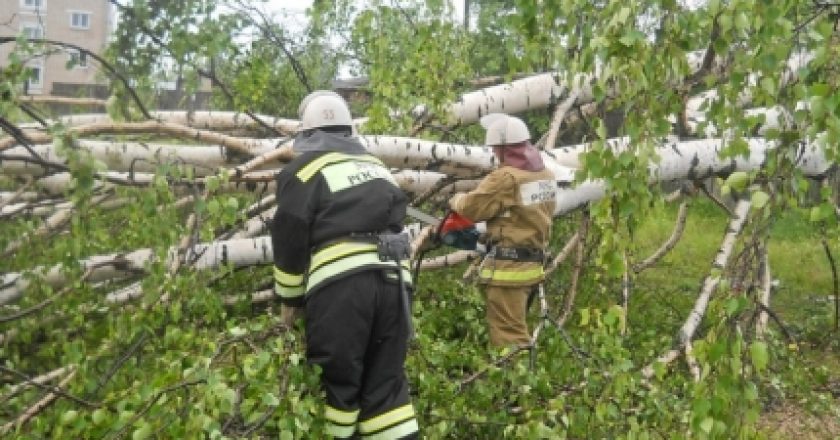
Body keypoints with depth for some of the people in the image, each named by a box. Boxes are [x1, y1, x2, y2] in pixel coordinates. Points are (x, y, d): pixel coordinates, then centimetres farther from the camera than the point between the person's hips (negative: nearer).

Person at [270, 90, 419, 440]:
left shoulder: (305, 169, 4)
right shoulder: (377, 167, 24)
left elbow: (290, 239, 2)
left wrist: (289, 296, 11)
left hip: (339, 283, -6)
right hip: (392, 278, 6)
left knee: (337, 381, 3)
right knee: (386, 381, 10)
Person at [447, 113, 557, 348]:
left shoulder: (506, 177, -18)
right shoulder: (545, 174, 9)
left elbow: (471, 208, -11)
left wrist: (456, 200, 9)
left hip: (507, 266, -9)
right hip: (532, 261, 9)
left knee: (509, 335, -2)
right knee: (514, 326, 22)